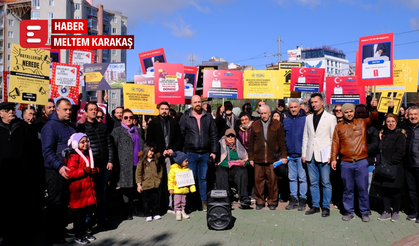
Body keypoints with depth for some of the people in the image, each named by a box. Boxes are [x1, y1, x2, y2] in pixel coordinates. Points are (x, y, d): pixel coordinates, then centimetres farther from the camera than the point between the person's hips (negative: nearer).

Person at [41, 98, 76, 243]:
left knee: (65, 202, 16)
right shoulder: (50, 126, -12)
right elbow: (47, 151, -19)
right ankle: (53, 235, 16)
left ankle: (62, 229, 30)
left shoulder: (71, 126, 12)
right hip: (55, 172, -7)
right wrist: (59, 166, -29)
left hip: (69, 171, 7)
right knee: (55, 204, 3)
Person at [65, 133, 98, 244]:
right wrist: (84, 171, -22)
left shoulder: (88, 154, 14)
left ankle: (84, 232, 29)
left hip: (89, 189, 7)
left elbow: (93, 168, 26)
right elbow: (70, 173, -21)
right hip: (78, 191, -7)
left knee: (86, 211, 14)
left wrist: (95, 170, 4)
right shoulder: (73, 156, -12)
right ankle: (78, 236, 15)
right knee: (78, 213, 3)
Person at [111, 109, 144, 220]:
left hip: (137, 164, 5)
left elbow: (142, 146, 23)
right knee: (126, 187, -1)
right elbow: (113, 147, -3)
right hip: (125, 164, -4)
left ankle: (133, 209, 21)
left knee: (135, 187, 7)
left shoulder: (138, 131, 18)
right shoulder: (117, 131, 3)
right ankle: (127, 212, 11)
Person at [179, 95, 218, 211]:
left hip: (205, 153, 2)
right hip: (191, 153, -2)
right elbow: (181, 134, 1)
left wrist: (213, 151, 4)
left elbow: (213, 134, 9)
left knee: (203, 178, 9)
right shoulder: (185, 117, 2)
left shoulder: (208, 117, 8)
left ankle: (204, 201, 19)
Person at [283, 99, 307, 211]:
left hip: (301, 154, -4)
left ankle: (302, 200, 10)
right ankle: (293, 199, 20)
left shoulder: (305, 119, -1)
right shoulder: (286, 120, 11)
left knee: (302, 178, 0)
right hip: (290, 154, 4)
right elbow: (283, 137, 14)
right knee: (292, 178, 11)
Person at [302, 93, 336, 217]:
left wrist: (331, 155, -9)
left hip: (324, 155, -4)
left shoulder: (330, 118, 1)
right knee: (313, 183, 9)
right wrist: (303, 153, 8)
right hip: (310, 155, 4)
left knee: (326, 183, 1)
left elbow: (334, 138, -1)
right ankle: (315, 206, 20)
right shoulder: (308, 118, 14)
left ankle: (326, 207, 13)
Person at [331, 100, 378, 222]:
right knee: (348, 189, 9)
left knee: (363, 188, 5)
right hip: (345, 163, 1)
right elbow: (335, 143, 6)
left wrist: (373, 108, -28)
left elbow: (373, 119, -9)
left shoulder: (362, 123, 8)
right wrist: (334, 158, -1)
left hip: (361, 162, -1)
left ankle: (365, 212, 18)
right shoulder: (339, 126, 9)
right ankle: (349, 211, 20)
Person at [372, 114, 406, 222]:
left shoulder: (400, 135, -5)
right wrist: (380, 162, 2)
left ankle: (396, 212, 17)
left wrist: (390, 163, -16)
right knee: (384, 189, 8)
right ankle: (387, 211, 18)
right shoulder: (383, 134, 12)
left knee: (395, 190, 4)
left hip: (395, 167, -5)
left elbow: (400, 153, -12)